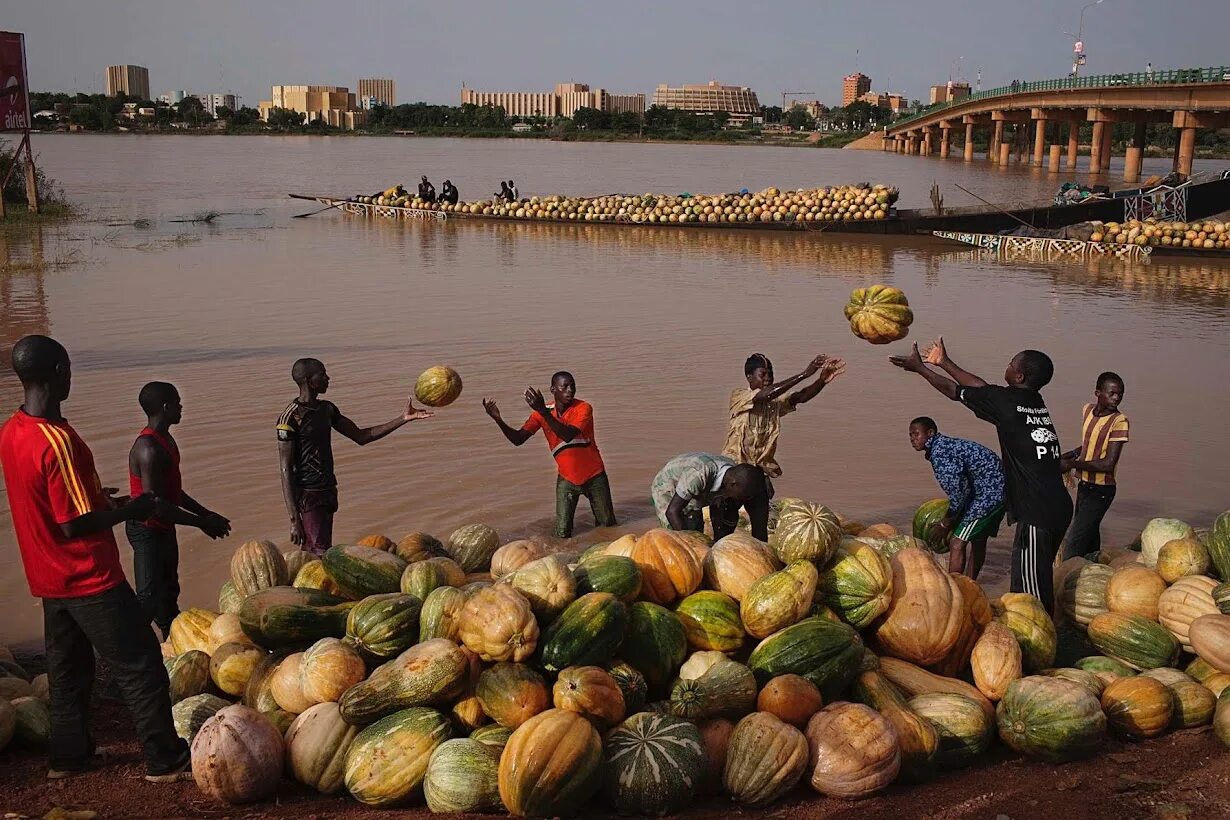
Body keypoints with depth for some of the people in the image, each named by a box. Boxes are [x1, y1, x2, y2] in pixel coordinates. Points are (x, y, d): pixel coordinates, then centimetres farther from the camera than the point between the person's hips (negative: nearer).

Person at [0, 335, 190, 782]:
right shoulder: (58, 441, -26)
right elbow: (75, 525, -24)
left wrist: (105, 502, 17)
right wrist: (132, 509, -11)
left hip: (50, 578, 9)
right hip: (90, 578, -9)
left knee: (68, 669, 20)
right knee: (140, 667, 1)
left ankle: (68, 755, 30)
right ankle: (165, 760, 7)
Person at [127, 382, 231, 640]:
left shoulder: (165, 440, 9)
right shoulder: (149, 449, -25)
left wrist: (206, 514, 15)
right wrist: (200, 522, -21)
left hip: (163, 529, 10)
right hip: (148, 530, -10)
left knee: (168, 591, 22)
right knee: (149, 599, -10)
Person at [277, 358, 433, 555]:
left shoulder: (327, 410, 12)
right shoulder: (291, 417, -14)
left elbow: (360, 436, 19)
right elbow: (286, 470, -15)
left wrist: (404, 419, 10)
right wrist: (294, 520, -20)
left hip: (328, 493, 8)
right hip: (307, 496, -8)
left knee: (310, 557, 9)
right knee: (322, 557, -14)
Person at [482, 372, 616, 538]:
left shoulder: (583, 408, -19)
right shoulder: (541, 412, -7)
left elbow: (568, 435, -36)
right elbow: (518, 439, -9)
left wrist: (543, 411, -45)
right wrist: (498, 420, -25)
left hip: (594, 477, -2)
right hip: (567, 479, 2)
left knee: (608, 526, 13)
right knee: (562, 534, -4)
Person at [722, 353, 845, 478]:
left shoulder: (775, 401, 3)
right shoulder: (738, 396, -11)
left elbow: (801, 396, -15)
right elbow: (765, 395, -28)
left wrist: (822, 381, -36)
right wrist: (804, 374, -33)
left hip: (761, 468, 5)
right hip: (734, 465, -5)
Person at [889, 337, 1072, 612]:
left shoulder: (1008, 401, -10)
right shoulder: (1035, 401, 12)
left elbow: (955, 391, 3)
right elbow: (982, 388, 26)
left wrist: (919, 368, 16)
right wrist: (944, 363, 34)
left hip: (1037, 512, -9)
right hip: (1058, 507, 9)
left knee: (1031, 589, -4)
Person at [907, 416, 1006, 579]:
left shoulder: (940, 452, -20)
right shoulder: (943, 445, 11)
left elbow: (959, 491, -21)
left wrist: (945, 524, -9)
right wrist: (950, 519, 20)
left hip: (990, 492, -11)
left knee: (957, 543, -10)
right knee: (977, 540, 23)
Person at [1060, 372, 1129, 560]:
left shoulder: (1119, 421, -19)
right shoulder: (1087, 410, 3)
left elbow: (1108, 464, -24)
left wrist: (1072, 464, -18)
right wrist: (1069, 455, 5)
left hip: (1101, 490, -7)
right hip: (1084, 485, 8)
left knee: (1073, 546, -11)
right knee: (1090, 538, 21)